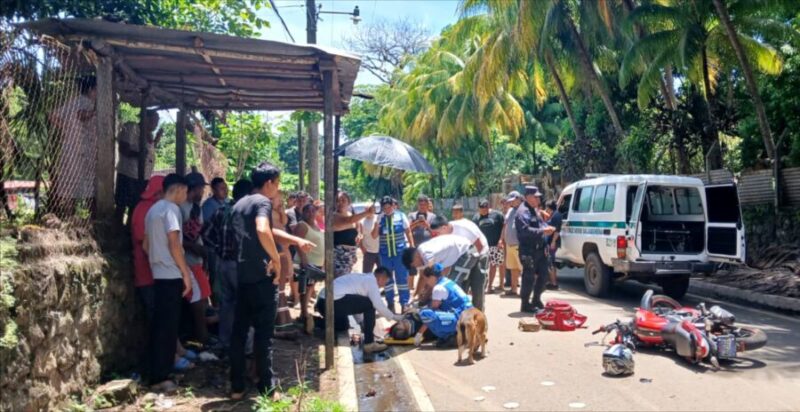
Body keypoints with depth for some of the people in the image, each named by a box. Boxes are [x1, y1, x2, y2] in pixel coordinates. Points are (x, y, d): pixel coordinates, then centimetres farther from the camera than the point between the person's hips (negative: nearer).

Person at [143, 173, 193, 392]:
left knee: (160, 325, 12)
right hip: (171, 275, -9)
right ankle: (161, 377, -1)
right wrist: (186, 273, -14)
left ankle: (157, 374, 19)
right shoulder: (171, 208, -12)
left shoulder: (153, 209, 16)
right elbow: (174, 244, -18)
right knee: (168, 326, -5)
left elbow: (146, 245, 20)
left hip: (158, 274, 9)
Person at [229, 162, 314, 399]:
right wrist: (276, 259, -18)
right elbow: (263, 231, -30)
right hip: (261, 277, -8)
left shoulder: (239, 204, 17)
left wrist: (296, 241, 24)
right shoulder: (262, 201, -10)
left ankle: (237, 387, 16)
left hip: (242, 275, 8)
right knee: (263, 333, -1)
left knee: (239, 331, 10)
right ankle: (267, 388, 7)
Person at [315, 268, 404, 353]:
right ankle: (369, 343, -3)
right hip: (334, 301, -10)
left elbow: (356, 303, 34)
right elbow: (378, 304, -9)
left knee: (343, 327, 32)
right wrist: (394, 317, 6)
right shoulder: (371, 280, 0)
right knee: (369, 304, -4)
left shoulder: (361, 277, 28)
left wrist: (363, 325, 38)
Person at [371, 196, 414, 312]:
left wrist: (412, 248, 3)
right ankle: (390, 303, 24)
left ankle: (404, 304, 11)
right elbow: (374, 236, -1)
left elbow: (408, 232, 5)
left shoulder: (401, 216, -2)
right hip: (385, 253, 2)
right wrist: (377, 224, -14)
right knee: (387, 279, 11)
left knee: (402, 278, 2)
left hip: (400, 252, -2)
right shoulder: (380, 218, 0)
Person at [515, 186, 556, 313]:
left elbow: (540, 224, 24)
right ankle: (525, 304, 6)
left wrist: (547, 228, 2)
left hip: (539, 249, 10)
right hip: (528, 251, -10)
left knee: (543, 275, 14)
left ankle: (536, 300, 29)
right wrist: (542, 231, -27)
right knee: (529, 277, -5)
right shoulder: (523, 211, -14)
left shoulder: (535, 210, 18)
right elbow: (525, 230, -25)